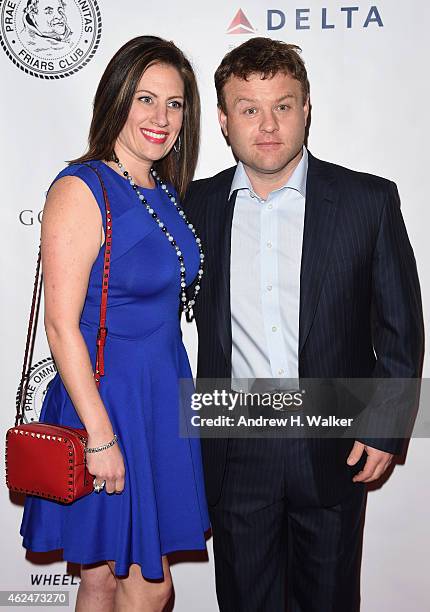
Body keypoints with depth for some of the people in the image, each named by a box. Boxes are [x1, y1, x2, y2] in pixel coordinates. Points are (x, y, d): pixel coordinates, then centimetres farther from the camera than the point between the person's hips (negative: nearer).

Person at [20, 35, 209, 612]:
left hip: (164, 395, 7)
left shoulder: (167, 192, 8)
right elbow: (61, 324, -19)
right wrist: (100, 434, -18)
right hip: (107, 398, -7)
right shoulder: (81, 190, -16)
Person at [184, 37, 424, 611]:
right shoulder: (198, 204, 0)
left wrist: (385, 427, -5)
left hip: (333, 448, -1)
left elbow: (400, 326, 0)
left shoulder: (369, 200, -5)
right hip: (235, 450, 2)